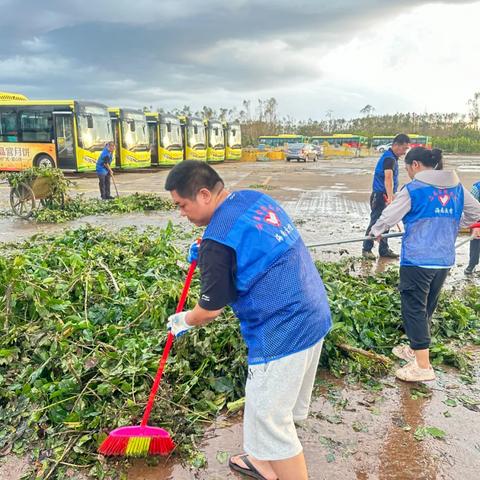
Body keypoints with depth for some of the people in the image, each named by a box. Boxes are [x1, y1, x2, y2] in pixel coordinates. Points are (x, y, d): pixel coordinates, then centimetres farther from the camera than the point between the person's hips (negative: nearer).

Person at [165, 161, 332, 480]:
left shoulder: (217, 240, -20)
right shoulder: (257, 198, 6)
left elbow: (210, 309, -9)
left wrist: (183, 321, 12)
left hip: (282, 333, -10)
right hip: (315, 315, 10)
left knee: (270, 420, 6)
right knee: (282, 404, 26)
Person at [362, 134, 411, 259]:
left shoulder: (392, 157, 14)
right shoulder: (389, 158, -19)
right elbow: (388, 178, -35)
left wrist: (392, 195, 28)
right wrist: (390, 197, -46)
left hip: (386, 196, 10)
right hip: (380, 195, -10)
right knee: (375, 222, -6)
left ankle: (384, 249, 19)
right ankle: (366, 249, 1)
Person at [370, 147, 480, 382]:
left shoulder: (413, 189, -11)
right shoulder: (456, 187, 8)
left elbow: (389, 216, -6)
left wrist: (376, 231, 14)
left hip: (417, 260, -7)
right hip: (444, 260, 7)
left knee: (414, 308, 0)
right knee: (427, 307, 19)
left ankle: (423, 366, 1)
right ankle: (416, 349, 35)